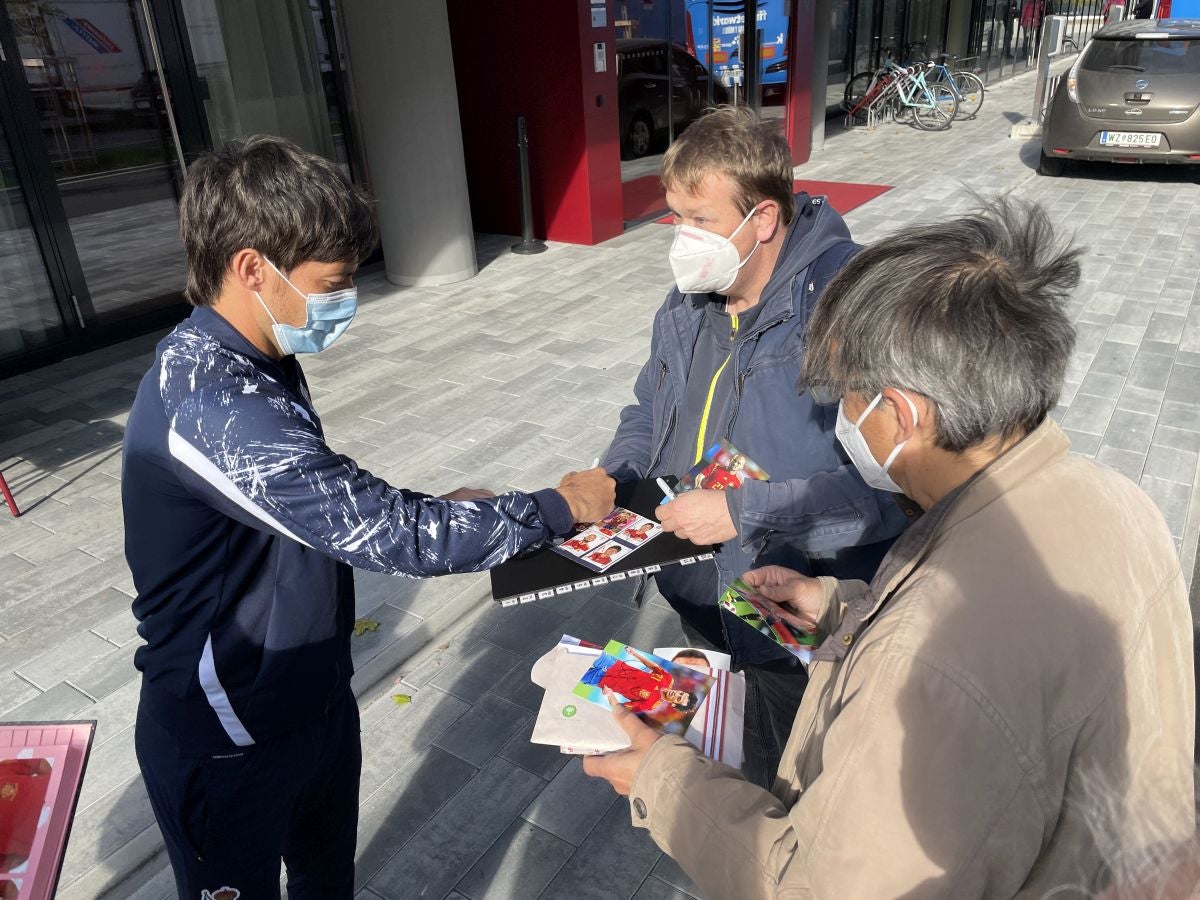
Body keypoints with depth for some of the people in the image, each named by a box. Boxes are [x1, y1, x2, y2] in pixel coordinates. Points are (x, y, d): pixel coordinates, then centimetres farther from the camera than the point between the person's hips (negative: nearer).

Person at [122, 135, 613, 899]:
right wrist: (560, 508, -20)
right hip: (229, 744, -8)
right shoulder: (211, 402, -32)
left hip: (313, 698, 8)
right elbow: (395, 537, -32)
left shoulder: (255, 364, -1)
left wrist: (436, 513, -3)